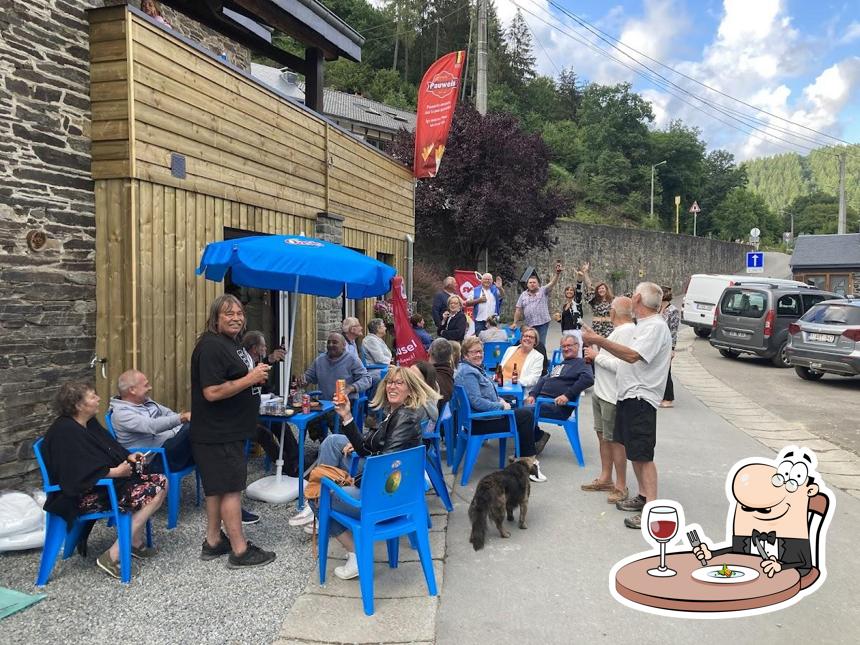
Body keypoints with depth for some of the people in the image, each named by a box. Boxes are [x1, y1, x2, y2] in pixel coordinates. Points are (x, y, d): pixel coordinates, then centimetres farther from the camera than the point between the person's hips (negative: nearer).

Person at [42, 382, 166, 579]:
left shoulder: (90, 423, 8)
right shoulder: (64, 432, -20)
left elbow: (111, 449, 19)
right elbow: (80, 475, -26)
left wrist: (128, 457, 0)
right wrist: (115, 472, -20)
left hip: (107, 480, 10)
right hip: (86, 496, -10)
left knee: (161, 481, -1)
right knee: (154, 493, -21)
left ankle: (135, 543, 5)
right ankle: (112, 557, -14)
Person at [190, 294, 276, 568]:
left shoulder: (232, 343, 13)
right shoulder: (211, 346, -19)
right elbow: (212, 392, -26)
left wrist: (257, 374, 9)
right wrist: (250, 379, -22)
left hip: (229, 430, 10)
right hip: (218, 433, -10)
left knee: (217, 487, 16)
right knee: (232, 487, -3)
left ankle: (213, 542, 27)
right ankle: (240, 551, 6)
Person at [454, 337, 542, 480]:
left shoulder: (475, 368, 13)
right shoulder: (468, 373, -19)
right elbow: (477, 403, -25)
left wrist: (500, 400, 7)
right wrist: (501, 406, -15)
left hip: (487, 414, 11)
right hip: (479, 423, -11)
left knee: (529, 412, 10)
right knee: (526, 415, -12)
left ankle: (523, 456, 13)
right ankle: (527, 461, -3)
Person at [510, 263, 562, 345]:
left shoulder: (543, 291, 3)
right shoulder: (523, 295, 9)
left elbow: (552, 283, -13)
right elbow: (518, 310, 9)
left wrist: (557, 274, -30)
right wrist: (515, 323, 5)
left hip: (542, 323, -2)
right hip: (529, 324, 3)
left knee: (541, 344, -1)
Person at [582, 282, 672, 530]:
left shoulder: (656, 326, -16)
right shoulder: (645, 324, 15)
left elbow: (632, 355, -28)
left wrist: (600, 340, -29)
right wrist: (598, 341, 15)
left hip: (641, 398, -10)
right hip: (629, 395, 10)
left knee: (643, 454, -9)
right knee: (634, 451, 17)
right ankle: (643, 496, 28)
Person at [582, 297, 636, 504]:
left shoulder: (626, 331, -20)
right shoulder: (620, 330, 13)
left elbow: (620, 365, -28)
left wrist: (597, 356, -16)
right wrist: (595, 355, 6)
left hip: (613, 396, -10)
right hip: (601, 393, 10)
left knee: (615, 440, 0)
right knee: (603, 436, 18)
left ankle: (621, 487, 12)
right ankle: (605, 478, 32)